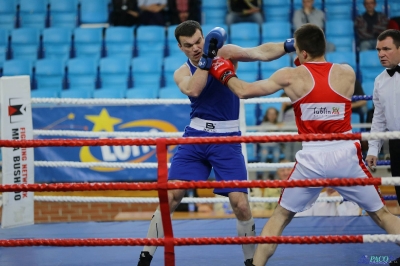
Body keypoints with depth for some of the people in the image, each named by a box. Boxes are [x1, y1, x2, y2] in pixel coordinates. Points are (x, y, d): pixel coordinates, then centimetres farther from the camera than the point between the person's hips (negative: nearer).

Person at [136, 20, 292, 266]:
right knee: (170, 196, -5)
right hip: (196, 137, 2)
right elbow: (193, 90, -23)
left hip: (227, 140, -2)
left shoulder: (224, 53, -4)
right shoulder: (181, 73, 1)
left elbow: (261, 52, -17)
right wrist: (207, 57, -28)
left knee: (240, 204, -9)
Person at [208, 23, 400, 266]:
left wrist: (226, 75, 21)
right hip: (345, 155, 1)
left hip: (311, 159, -1)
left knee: (281, 217, 17)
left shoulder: (291, 76, -2)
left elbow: (244, 91, 3)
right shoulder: (347, 73, 1)